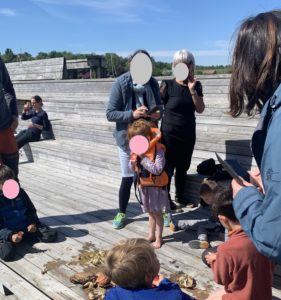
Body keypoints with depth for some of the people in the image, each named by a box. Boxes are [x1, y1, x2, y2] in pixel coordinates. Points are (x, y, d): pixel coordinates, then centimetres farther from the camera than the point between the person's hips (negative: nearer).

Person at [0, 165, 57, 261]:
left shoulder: (20, 192, 3)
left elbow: (31, 209, 14)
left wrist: (32, 223, -4)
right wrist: (10, 236, -28)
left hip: (25, 227, 4)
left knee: (52, 235, -9)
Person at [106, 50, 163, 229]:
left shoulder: (152, 83, -2)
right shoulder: (121, 83, -12)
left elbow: (158, 107, 7)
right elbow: (110, 113, -13)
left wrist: (158, 113, -16)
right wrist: (132, 114, -27)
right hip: (127, 138, -2)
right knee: (128, 177, 6)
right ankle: (122, 213, 27)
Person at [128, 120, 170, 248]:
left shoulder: (158, 150, -22)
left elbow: (157, 169, -30)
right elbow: (132, 168, 6)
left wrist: (143, 158, -30)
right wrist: (133, 163, -17)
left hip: (156, 187, -6)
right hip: (144, 186, 6)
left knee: (157, 213, 8)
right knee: (150, 212, 19)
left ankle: (158, 238, 22)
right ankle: (151, 235, 34)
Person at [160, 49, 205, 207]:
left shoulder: (196, 85, 1)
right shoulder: (167, 85, -11)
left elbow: (200, 109, -5)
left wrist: (192, 90, -17)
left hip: (188, 134, 4)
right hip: (169, 134, -4)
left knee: (183, 167, 15)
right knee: (168, 168, 1)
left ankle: (180, 196, 31)